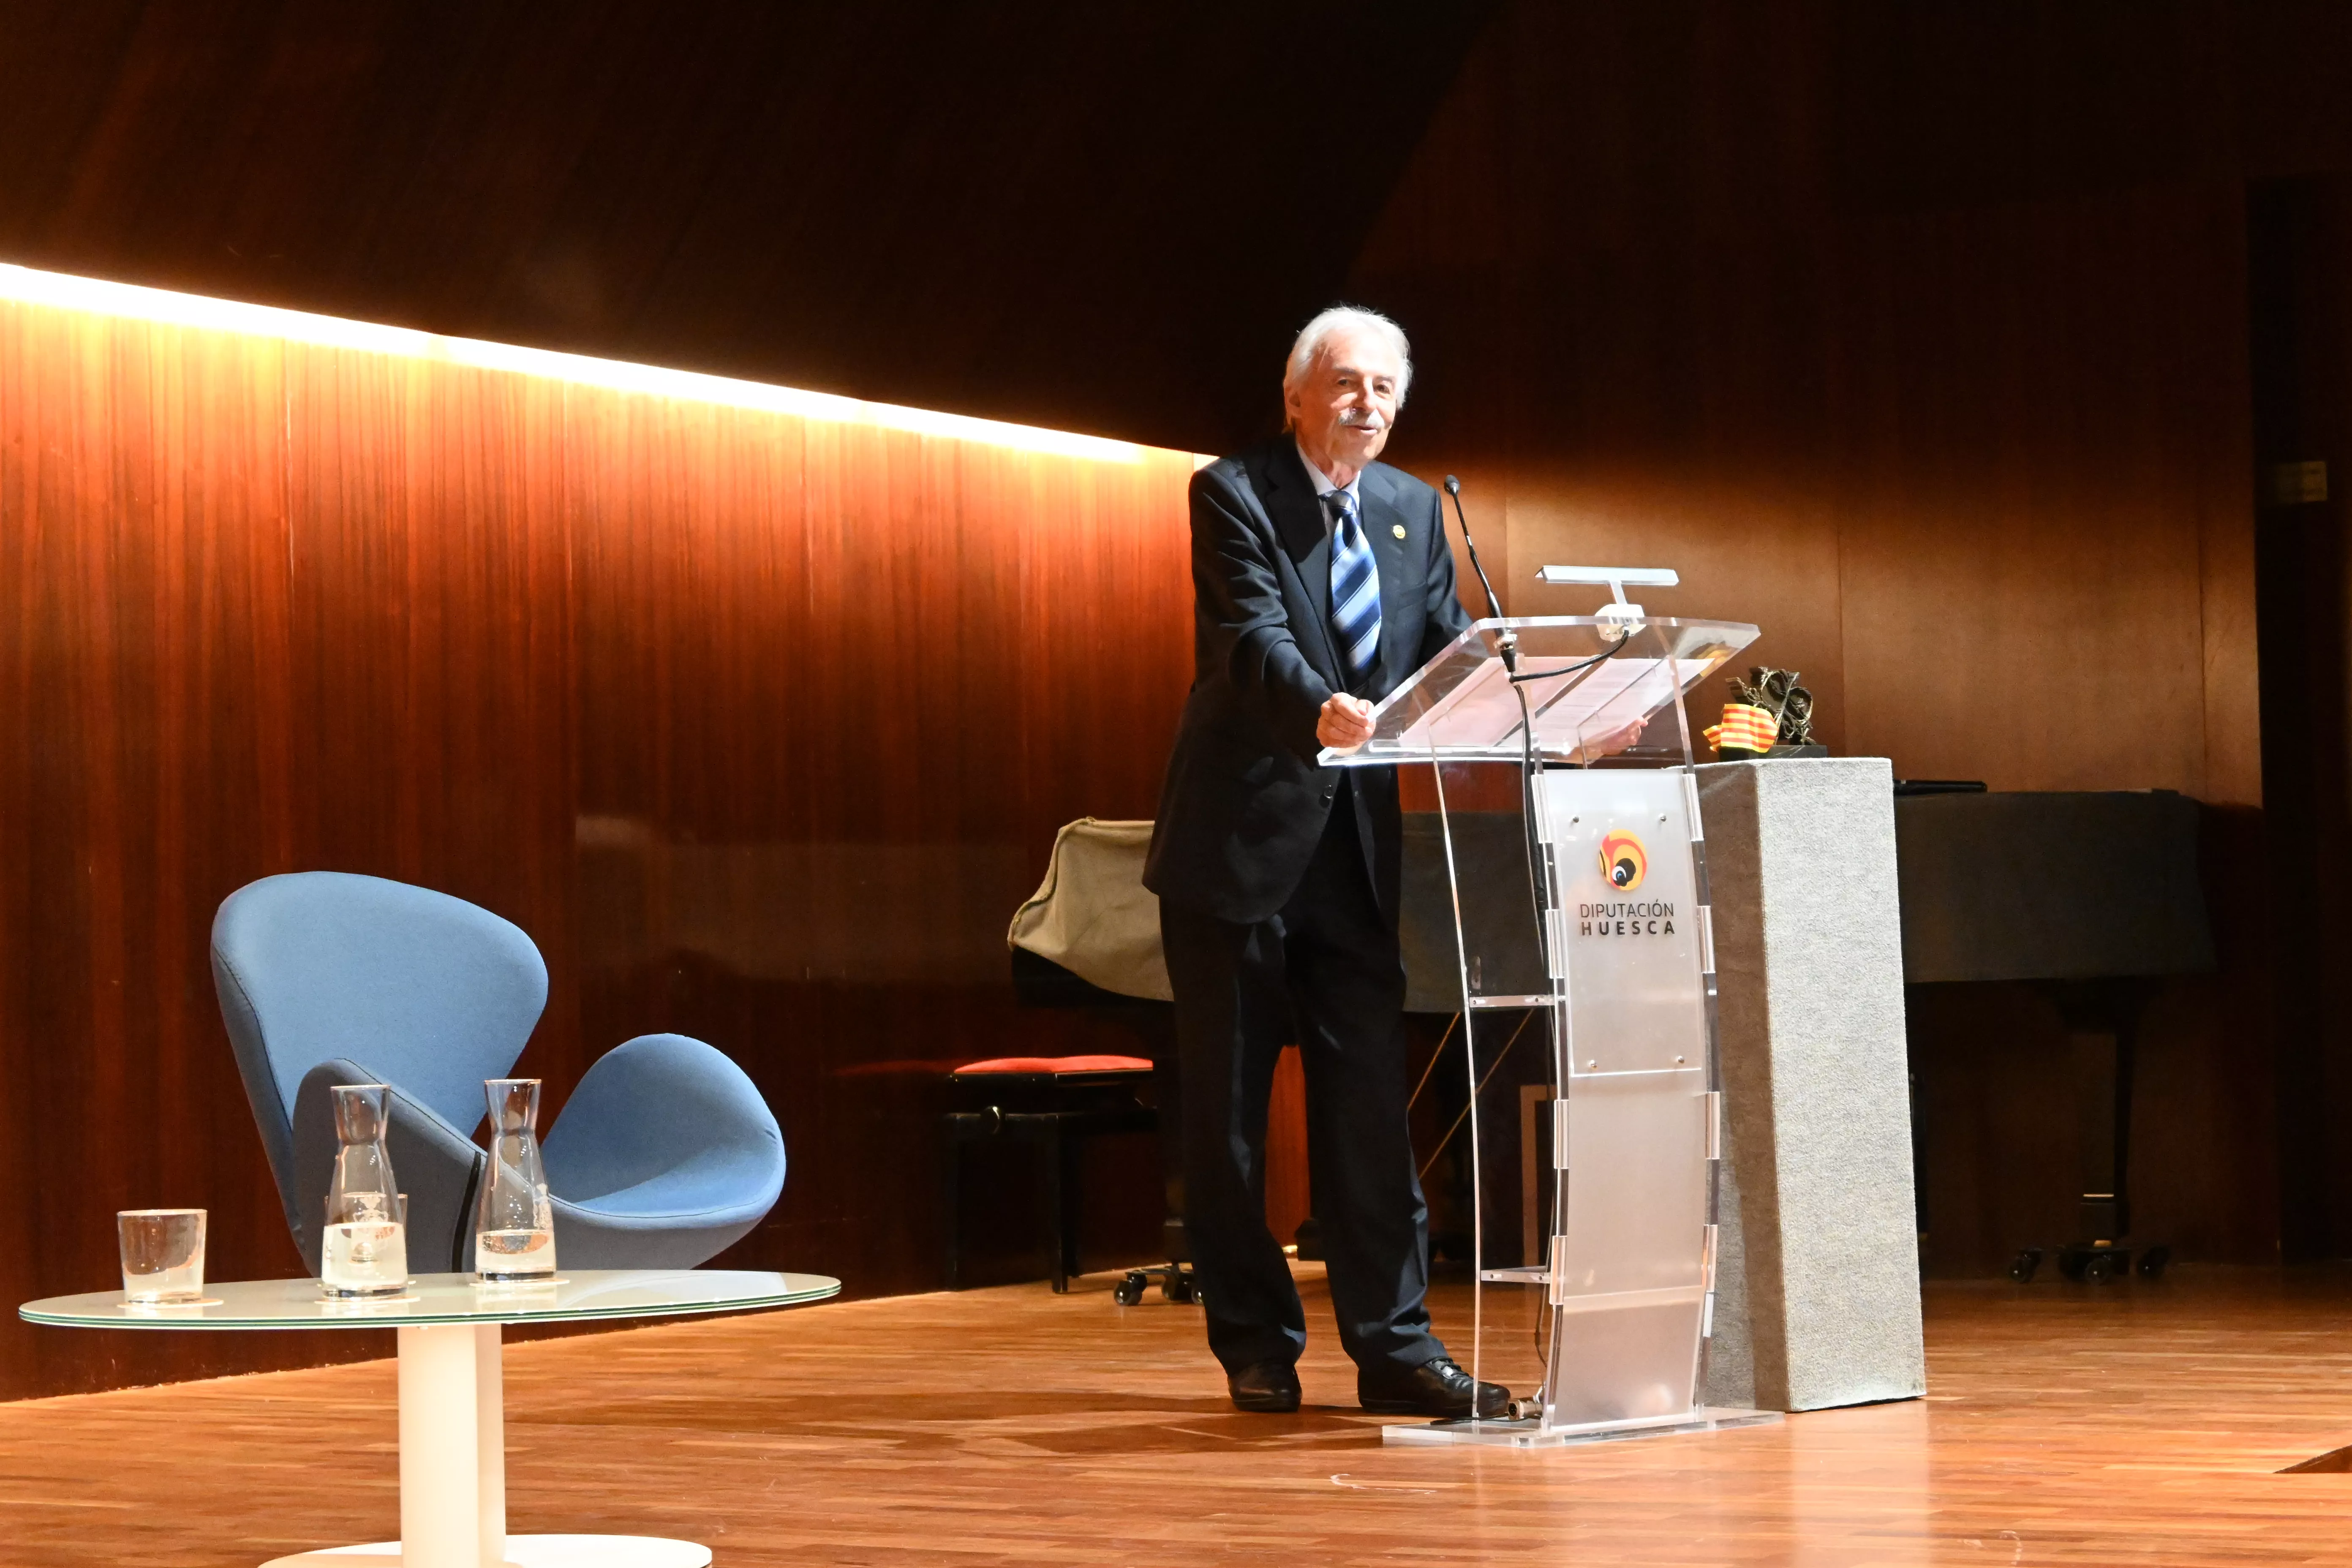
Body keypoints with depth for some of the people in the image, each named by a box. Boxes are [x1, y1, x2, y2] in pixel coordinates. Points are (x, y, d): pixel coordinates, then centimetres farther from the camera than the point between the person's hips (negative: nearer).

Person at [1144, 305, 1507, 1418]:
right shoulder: (1234, 494, -7)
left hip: (1355, 844, 5)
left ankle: (1394, 1348, 4)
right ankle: (1256, 1345, 14)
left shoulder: (1413, 510, 11)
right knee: (1228, 1106, 4)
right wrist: (1321, 711, -43)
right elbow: (1254, 635, -23)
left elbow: (1447, 650, 5)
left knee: (1370, 1103, 2)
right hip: (1242, 839, -4)